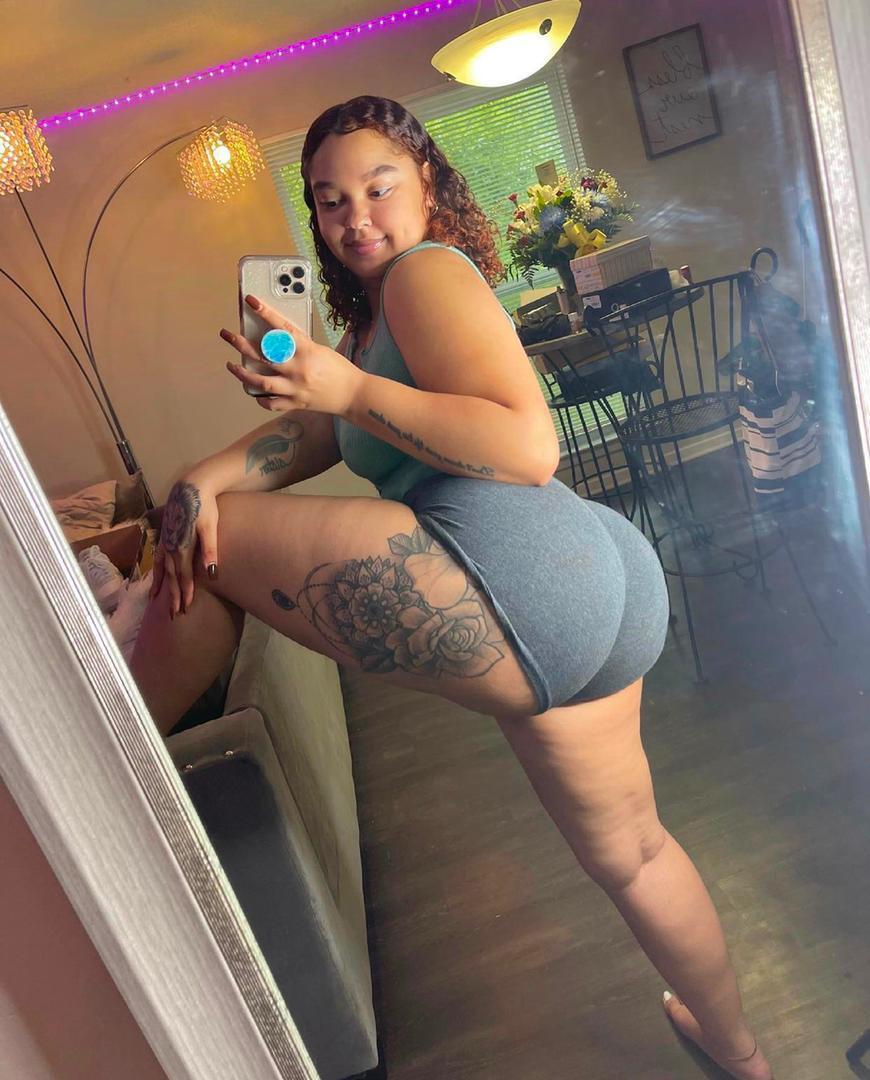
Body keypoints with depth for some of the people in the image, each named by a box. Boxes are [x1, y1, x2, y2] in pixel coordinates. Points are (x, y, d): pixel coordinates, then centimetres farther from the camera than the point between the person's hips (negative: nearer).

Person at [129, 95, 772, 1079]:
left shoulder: (427, 271, -2)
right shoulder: (372, 312, 29)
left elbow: (531, 449, -16)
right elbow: (311, 432, 17)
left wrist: (350, 388, -18)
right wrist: (201, 479, 0)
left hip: (522, 586, -11)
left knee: (214, 546, -2)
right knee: (627, 855, 28)